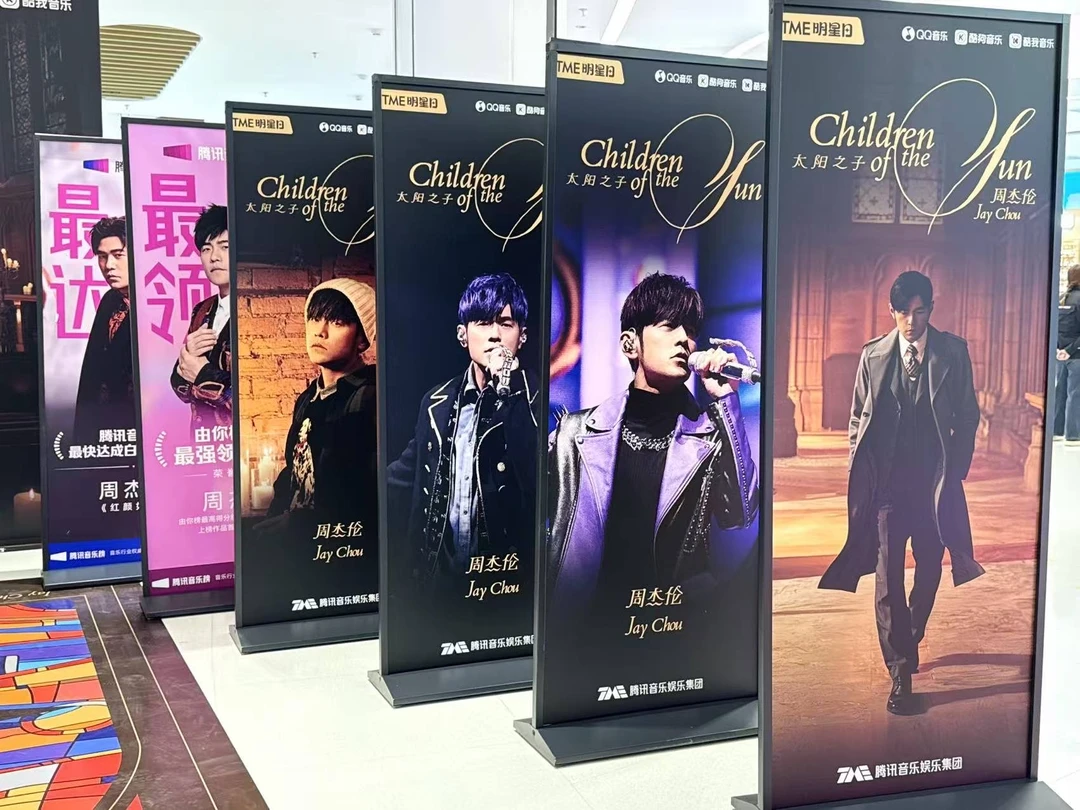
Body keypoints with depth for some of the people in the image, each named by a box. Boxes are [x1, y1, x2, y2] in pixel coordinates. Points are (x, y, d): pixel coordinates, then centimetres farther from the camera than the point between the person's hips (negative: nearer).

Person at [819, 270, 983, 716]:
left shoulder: (953, 352, 0)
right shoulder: (873, 355, 1)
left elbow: (968, 415, 5)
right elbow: (857, 419, 7)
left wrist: (955, 470, 1)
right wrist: (861, 473, 1)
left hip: (935, 481, 1)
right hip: (887, 482, -1)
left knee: (930, 571, 12)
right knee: (888, 575, -3)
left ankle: (907, 642, 39)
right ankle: (901, 672, 5)